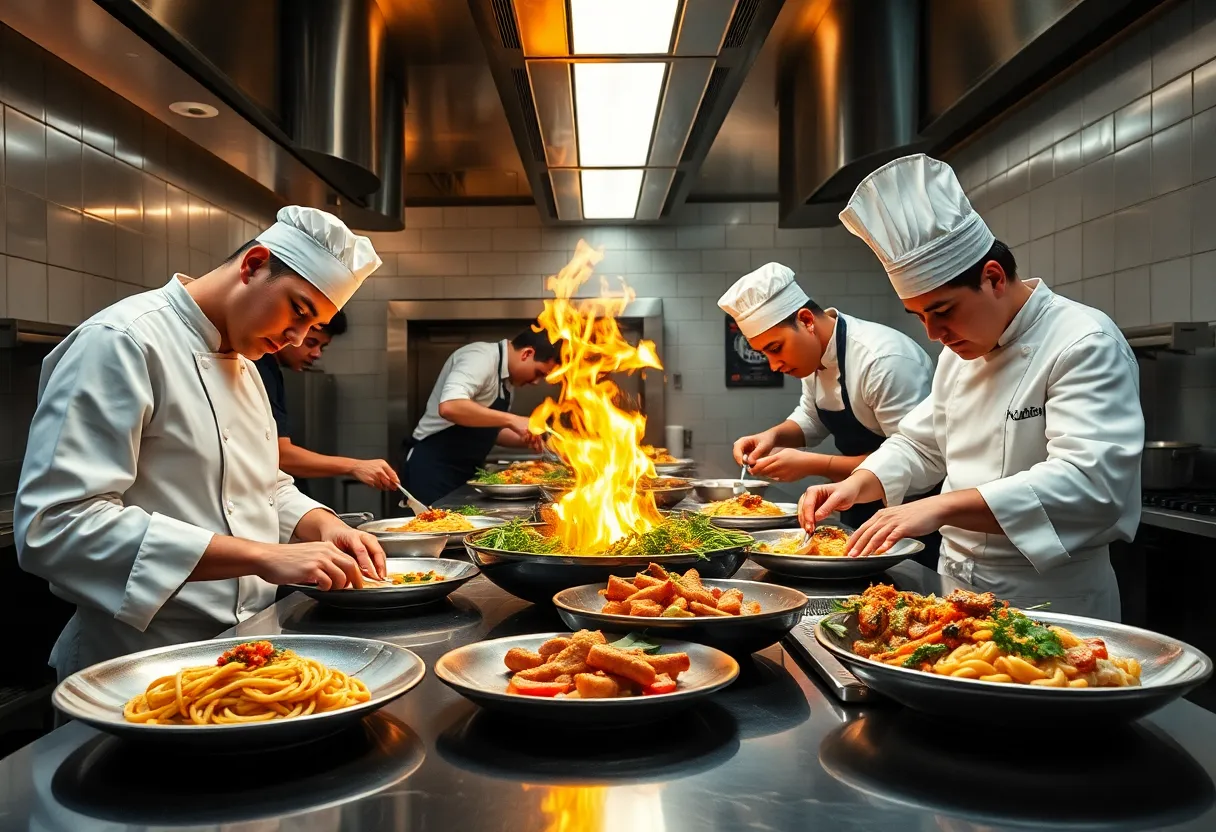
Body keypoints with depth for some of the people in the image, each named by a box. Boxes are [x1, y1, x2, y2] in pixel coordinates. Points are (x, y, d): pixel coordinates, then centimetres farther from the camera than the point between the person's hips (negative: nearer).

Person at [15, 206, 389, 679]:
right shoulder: (121, 342, -16)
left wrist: (322, 525, -2)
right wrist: (260, 556, -28)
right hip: (142, 670, -8)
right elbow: (53, 526, -25)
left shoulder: (241, 365, 14)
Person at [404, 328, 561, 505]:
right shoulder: (481, 358, -18)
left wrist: (528, 438, 3)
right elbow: (449, 407, -35)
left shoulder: (508, 378, 9)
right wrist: (512, 420, -32)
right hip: (435, 467, -9)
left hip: (464, 470, 9)